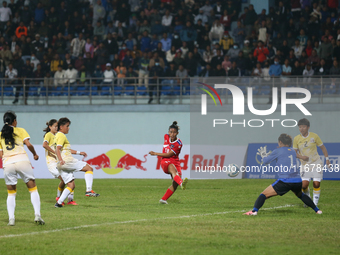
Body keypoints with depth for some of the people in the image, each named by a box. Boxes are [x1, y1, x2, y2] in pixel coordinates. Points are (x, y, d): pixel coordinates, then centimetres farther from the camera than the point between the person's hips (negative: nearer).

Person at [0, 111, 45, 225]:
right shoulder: (20, 131, 10)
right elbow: (28, 144, -3)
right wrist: (35, 154, 13)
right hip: (22, 160, -2)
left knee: (11, 193, 13)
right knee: (33, 189, 5)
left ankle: (11, 218, 0)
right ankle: (37, 215, -10)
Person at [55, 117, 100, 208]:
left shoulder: (58, 135, 26)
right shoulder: (61, 136, -6)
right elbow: (57, 149, -20)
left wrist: (79, 152, 38)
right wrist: (61, 160, -34)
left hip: (62, 165, 10)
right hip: (67, 161, -10)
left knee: (71, 186, 10)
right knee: (89, 168, -3)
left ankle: (59, 202, 0)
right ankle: (89, 190, -16)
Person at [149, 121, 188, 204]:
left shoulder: (179, 144, -10)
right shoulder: (166, 137, 3)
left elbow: (169, 154, -12)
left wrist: (155, 154, -9)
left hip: (175, 162, 0)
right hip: (165, 162, 0)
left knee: (175, 183, -17)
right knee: (173, 169, -36)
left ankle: (163, 199, -2)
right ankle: (181, 183, -68)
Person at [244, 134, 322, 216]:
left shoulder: (277, 151, 2)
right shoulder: (292, 151, 18)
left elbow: (265, 161, 7)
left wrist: (263, 156, 29)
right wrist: (269, 155, 38)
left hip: (285, 181, -5)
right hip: (297, 180, 5)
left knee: (264, 195, 2)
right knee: (300, 195, 36)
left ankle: (254, 210, -17)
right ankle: (317, 210, 33)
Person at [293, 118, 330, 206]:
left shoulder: (314, 136, -5)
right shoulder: (296, 139, -2)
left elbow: (322, 147, 6)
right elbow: (294, 152, 4)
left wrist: (327, 159, 3)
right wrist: (301, 157, -16)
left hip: (317, 163, -1)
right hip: (305, 164, 1)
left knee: (316, 184, -9)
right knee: (304, 185, -10)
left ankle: (315, 202, 7)